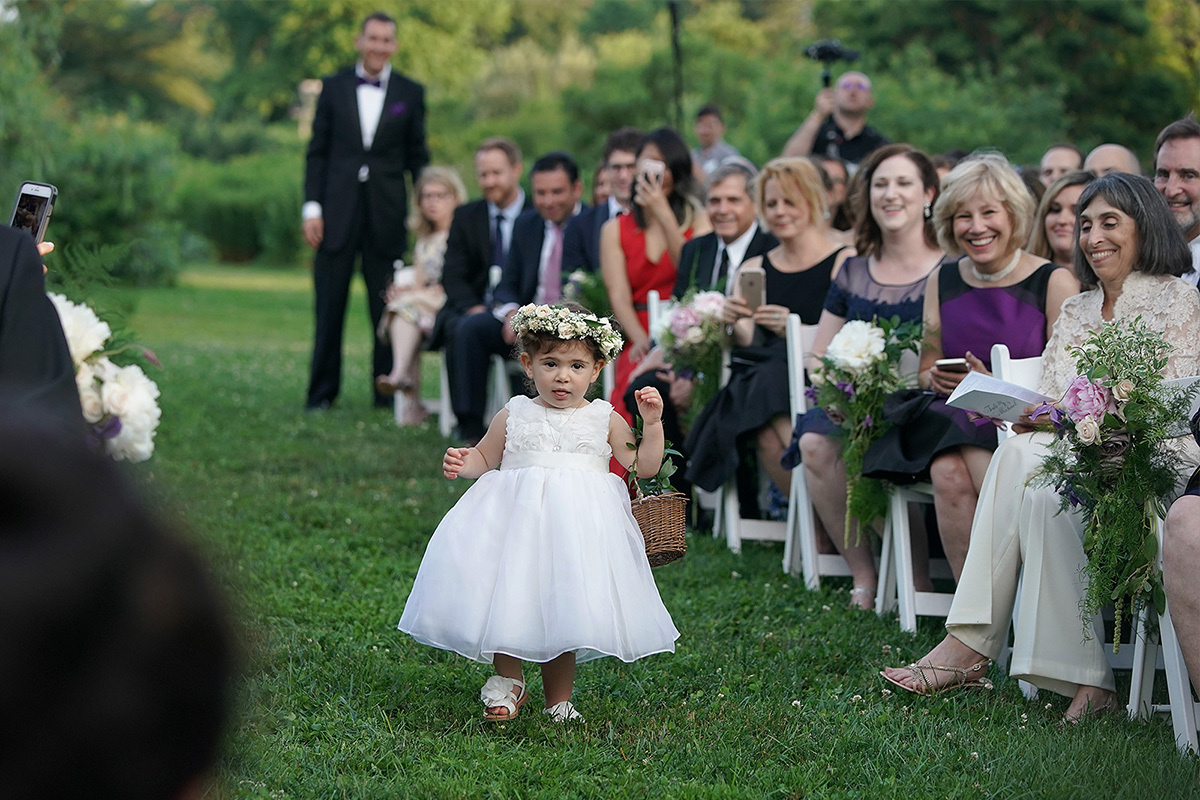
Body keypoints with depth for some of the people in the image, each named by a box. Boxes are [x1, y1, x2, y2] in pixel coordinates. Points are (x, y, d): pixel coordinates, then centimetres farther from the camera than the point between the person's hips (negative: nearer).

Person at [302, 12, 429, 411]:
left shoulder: (411, 93, 7)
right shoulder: (334, 88, 7)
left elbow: (417, 158, 9)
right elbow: (317, 152, 6)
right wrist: (312, 207, -2)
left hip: (386, 213, 0)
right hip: (337, 212, 0)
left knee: (387, 307, 3)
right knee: (329, 306, 3)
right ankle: (322, 390, 11)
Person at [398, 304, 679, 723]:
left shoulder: (604, 420, 9)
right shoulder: (513, 416, 10)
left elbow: (643, 467, 7)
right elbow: (485, 457, 20)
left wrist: (652, 423, -5)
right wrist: (461, 462, -1)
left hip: (580, 527, -1)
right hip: (518, 518, 1)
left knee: (564, 613, -2)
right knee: (508, 599, -7)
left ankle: (558, 699, 14)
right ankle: (508, 680, 15)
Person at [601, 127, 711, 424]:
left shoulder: (698, 220, 13)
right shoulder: (614, 230, 16)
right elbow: (619, 297, 3)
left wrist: (664, 214, -9)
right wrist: (641, 340, -16)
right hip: (641, 340, 1)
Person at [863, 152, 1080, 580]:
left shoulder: (1055, 283, -1)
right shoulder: (942, 281, 13)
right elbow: (926, 370, 19)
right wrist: (937, 380, -5)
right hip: (951, 419, 4)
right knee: (948, 473, -31)